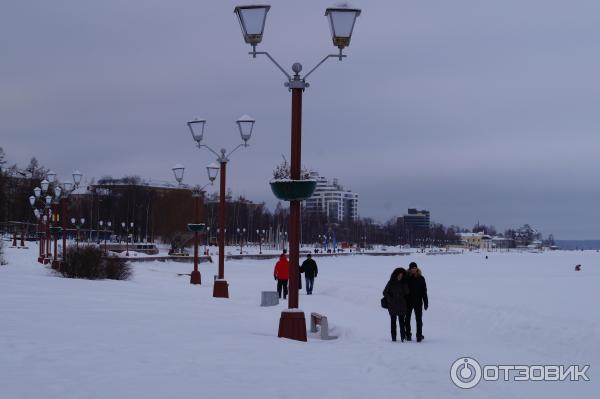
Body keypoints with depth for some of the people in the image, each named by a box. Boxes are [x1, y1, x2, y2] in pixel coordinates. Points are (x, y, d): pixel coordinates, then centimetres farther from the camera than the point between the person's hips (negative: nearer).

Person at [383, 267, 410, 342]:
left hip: (402, 305, 0)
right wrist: (390, 299, -6)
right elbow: (385, 292, 2)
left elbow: (407, 294, 9)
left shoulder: (404, 283, 4)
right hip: (392, 305, 0)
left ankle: (403, 337, -3)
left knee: (402, 321, -4)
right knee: (393, 321, 5)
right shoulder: (391, 283, 0)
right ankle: (393, 337, 9)